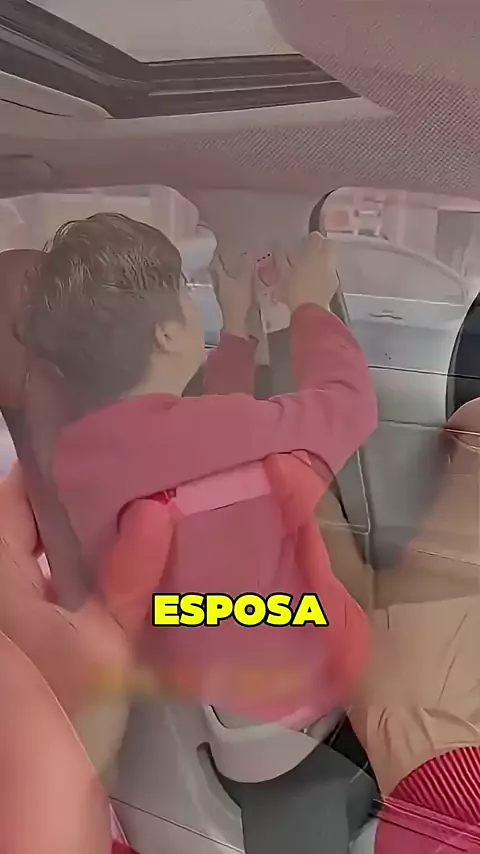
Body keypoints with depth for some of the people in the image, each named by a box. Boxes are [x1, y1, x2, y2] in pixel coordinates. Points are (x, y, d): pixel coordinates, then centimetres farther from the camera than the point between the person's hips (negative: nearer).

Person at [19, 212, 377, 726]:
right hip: (301, 682, -5)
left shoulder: (65, 465, -14)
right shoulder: (239, 436, -37)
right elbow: (347, 402, -16)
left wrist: (238, 326, 9)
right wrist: (310, 307, 1)